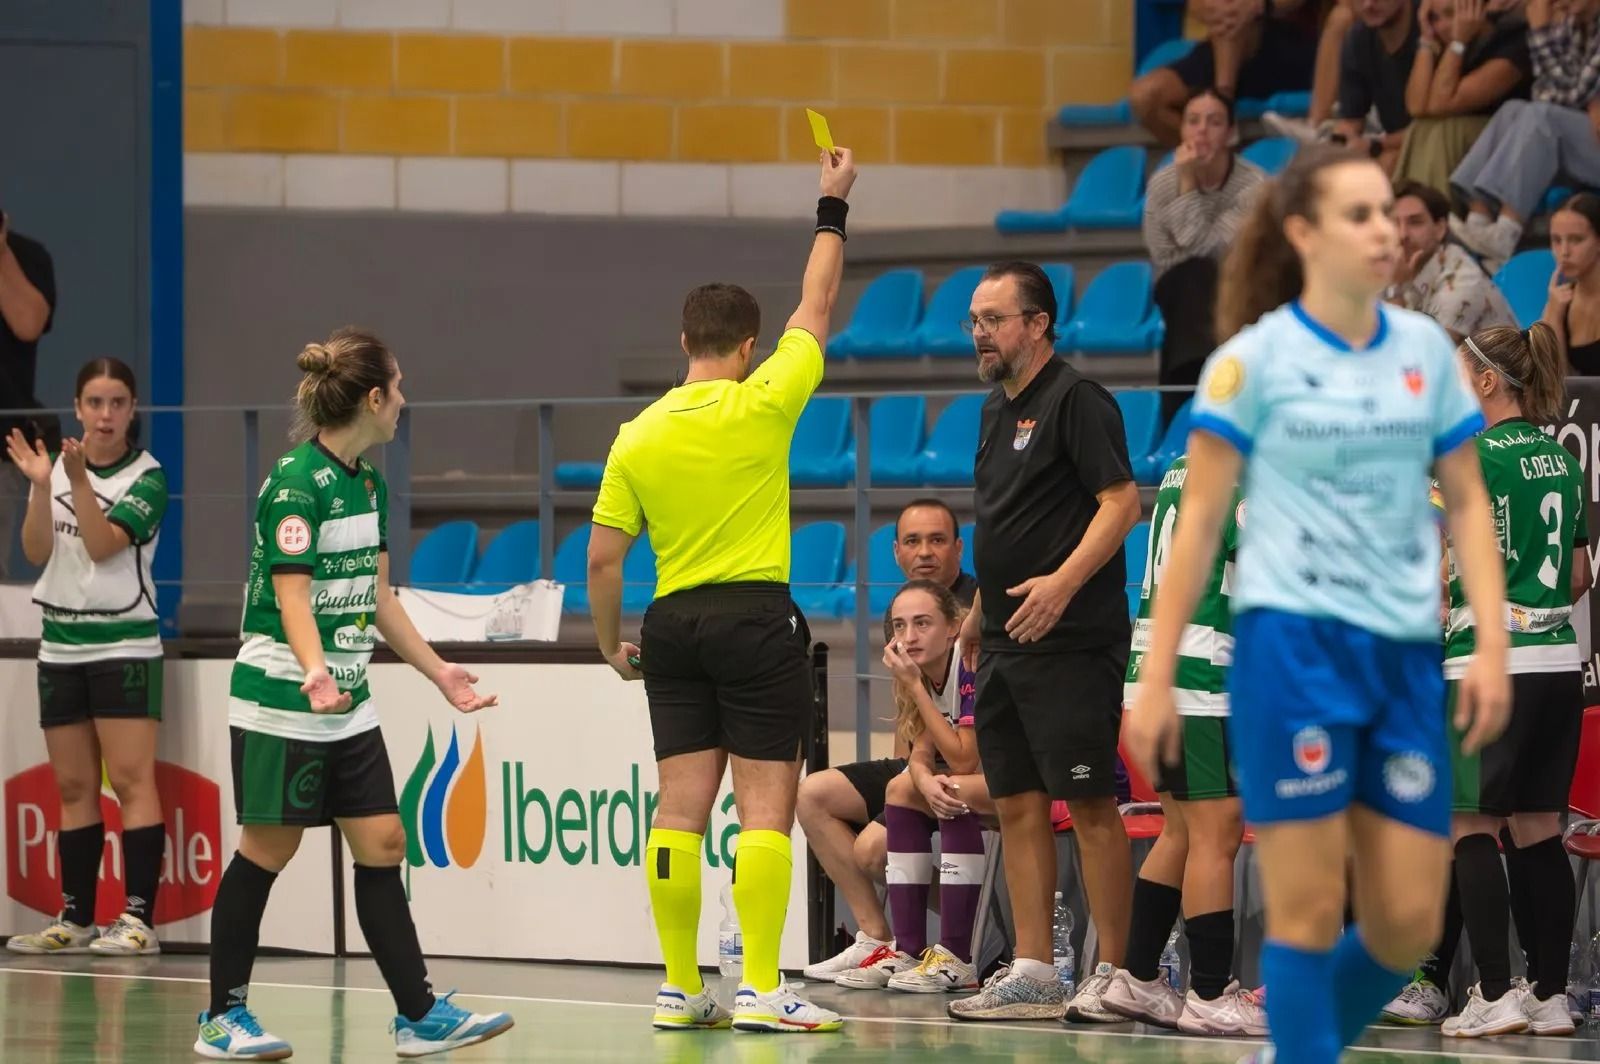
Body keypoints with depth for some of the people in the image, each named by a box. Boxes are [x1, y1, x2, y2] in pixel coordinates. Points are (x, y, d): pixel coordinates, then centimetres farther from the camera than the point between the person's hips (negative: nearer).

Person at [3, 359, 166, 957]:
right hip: (61, 645, 5)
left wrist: (80, 480, -25)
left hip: (124, 644, -5)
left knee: (131, 779, -11)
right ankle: (76, 920, 10)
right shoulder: (56, 465, 7)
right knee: (73, 788, 6)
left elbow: (102, 544, -16)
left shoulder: (147, 477, -5)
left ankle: (139, 919, -14)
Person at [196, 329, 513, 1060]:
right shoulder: (296, 484, -16)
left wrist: (437, 672, 20)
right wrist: (314, 673, -38)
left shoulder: (367, 483, 11)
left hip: (348, 701, 8)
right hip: (281, 700, -8)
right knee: (268, 850, -2)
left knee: (382, 843, 4)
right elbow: (291, 597, -23)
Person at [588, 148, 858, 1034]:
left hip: (674, 626, 4)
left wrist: (611, 644, 19)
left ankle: (680, 990, 6)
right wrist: (832, 210, 17)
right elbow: (815, 310, 6)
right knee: (765, 808, -4)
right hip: (756, 618, -4)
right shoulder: (761, 407, -6)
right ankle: (761, 990, -10)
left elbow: (603, 560, 4)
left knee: (680, 810, 5)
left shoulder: (637, 437, 4)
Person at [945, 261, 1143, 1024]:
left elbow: (1121, 500, -16)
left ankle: (1114, 975, -4)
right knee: (1018, 805, 8)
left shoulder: (1075, 401, -9)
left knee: (1090, 804, -7)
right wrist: (981, 609, 21)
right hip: (1005, 647, 9)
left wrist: (1063, 583, -25)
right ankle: (1032, 975, 11)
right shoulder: (996, 410, 18)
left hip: (1071, 645, -9)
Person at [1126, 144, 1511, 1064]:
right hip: (1294, 646, -4)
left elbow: (1468, 503, 13)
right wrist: (1157, 679, -3)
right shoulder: (1254, 358, -3)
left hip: (1407, 655, 5)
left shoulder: (1427, 350, 8)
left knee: (1410, 926, 3)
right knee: (1310, 913, -5)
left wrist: (1492, 647, 2)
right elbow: (1200, 521, -1)